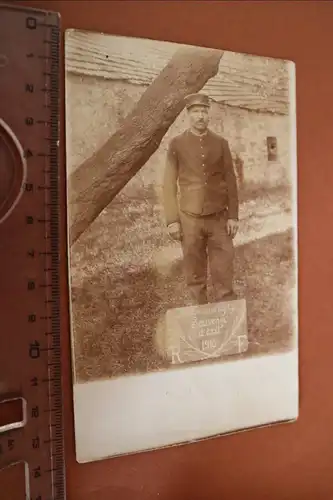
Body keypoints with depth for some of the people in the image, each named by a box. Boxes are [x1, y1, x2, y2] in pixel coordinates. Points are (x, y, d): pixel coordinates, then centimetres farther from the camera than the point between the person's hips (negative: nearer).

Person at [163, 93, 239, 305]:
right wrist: (172, 220, -5)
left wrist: (233, 216, 0)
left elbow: (230, 181, 6)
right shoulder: (177, 144, 1)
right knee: (195, 274, 6)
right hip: (190, 219, -1)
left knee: (224, 272, 3)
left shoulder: (221, 143, 5)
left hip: (219, 217, 1)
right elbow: (169, 184, 0)